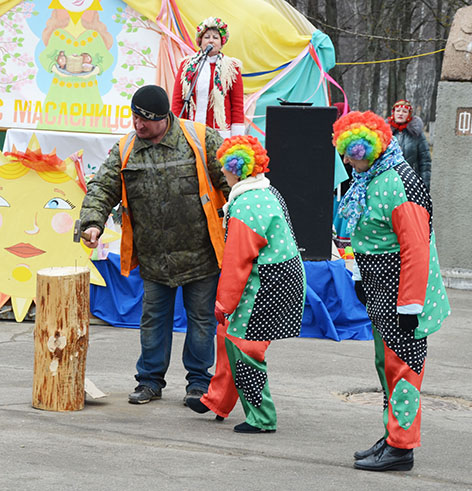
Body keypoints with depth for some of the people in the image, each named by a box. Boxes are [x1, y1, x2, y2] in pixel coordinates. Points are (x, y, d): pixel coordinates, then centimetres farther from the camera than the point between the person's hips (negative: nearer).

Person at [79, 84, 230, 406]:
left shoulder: (203, 140, -8)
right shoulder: (126, 150, 2)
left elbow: (230, 181, -4)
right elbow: (103, 188, 2)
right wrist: (93, 221, -15)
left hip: (200, 254, -3)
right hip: (153, 257, 3)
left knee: (201, 317, 6)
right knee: (154, 317, 10)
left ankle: (199, 382, 19)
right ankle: (151, 381, 22)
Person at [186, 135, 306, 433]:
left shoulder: (245, 208, -22)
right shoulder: (269, 193, 11)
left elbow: (236, 262, -20)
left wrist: (224, 303, -12)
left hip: (265, 288, -10)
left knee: (242, 347, -3)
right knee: (229, 334, 20)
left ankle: (262, 419, 3)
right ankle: (218, 401, 32)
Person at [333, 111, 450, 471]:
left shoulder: (397, 185, -23)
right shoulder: (370, 180, 8)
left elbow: (416, 249, -24)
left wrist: (409, 305, -24)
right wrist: (361, 278, 21)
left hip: (400, 292, -10)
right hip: (380, 292, 10)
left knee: (401, 366, -4)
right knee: (387, 364, 16)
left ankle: (400, 448, 1)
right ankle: (393, 438, 26)